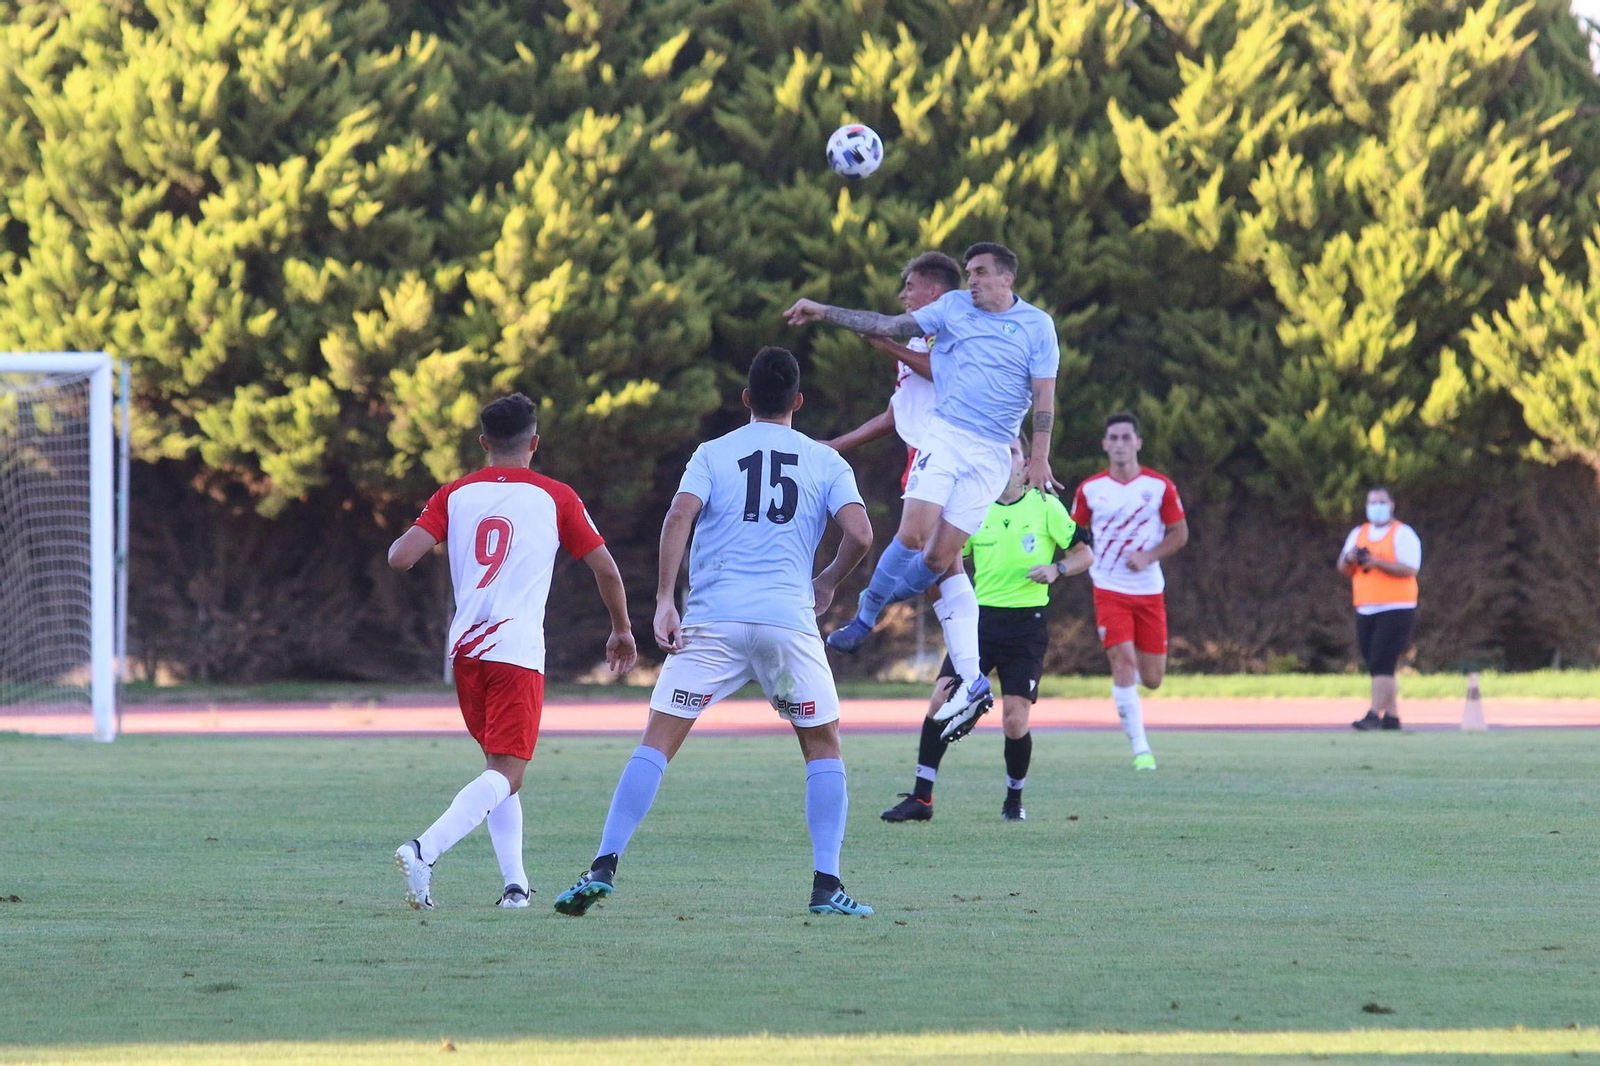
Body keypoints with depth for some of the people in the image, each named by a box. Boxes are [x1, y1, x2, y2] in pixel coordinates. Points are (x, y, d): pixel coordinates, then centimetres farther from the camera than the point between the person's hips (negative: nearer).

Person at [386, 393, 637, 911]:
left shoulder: (455, 495, 8)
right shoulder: (556, 498, 2)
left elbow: (402, 557, -2)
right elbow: (605, 568, 5)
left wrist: (396, 543, 22)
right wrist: (622, 629, 21)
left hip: (465, 649, 4)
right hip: (518, 650, -4)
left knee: (499, 765, 19)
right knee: (506, 775, -8)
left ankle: (515, 882, 11)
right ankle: (424, 850, -31)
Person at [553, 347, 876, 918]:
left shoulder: (713, 453, 10)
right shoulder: (826, 462, 11)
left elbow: (679, 515, -7)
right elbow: (860, 533, -2)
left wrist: (664, 601, -8)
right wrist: (828, 582, 17)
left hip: (713, 619, 0)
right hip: (789, 620, 0)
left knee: (657, 740, 2)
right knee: (824, 746, 14)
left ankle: (604, 866, -9)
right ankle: (826, 886, 4)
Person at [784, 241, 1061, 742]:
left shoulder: (1037, 325, 3)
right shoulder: (954, 307, 8)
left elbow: (1044, 393, 3)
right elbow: (891, 326, 7)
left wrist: (1039, 458, -4)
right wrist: (825, 313, 0)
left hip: (992, 454, -1)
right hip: (945, 434, 1)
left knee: (941, 558, -4)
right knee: (914, 534, -17)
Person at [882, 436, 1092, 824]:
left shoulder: (1046, 506, 0)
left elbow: (1085, 554, 4)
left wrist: (1056, 569, -14)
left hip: (1027, 624, -2)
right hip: (981, 618, 2)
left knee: (1014, 719, -9)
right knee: (942, 698, -11)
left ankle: (1014, 799, 16)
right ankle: (921, 798, -4)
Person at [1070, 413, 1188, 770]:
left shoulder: (1160, 486, -1)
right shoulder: (1090, 489, 1)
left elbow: (1180, 533, 3)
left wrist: (1148, 557, -13)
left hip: (1149, 590, 1)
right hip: (1109, 590, -1)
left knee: (1151, 679, 2)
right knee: (1123, 661, -18)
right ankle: (1140, 749, -13)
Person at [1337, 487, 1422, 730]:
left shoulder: (1403, 534, -3)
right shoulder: (1358, 534, 16)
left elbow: (1410, 569, -15)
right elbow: (1342, 568, 12)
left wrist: (1377, 562, -24)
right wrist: (1349, 558, -11)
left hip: (1396, 609, -7)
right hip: (1365, 610, 7)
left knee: (1381, 663, -15)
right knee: (1377, 666, 7)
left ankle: (1374, 716, -21)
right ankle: (1392, 717, 13)